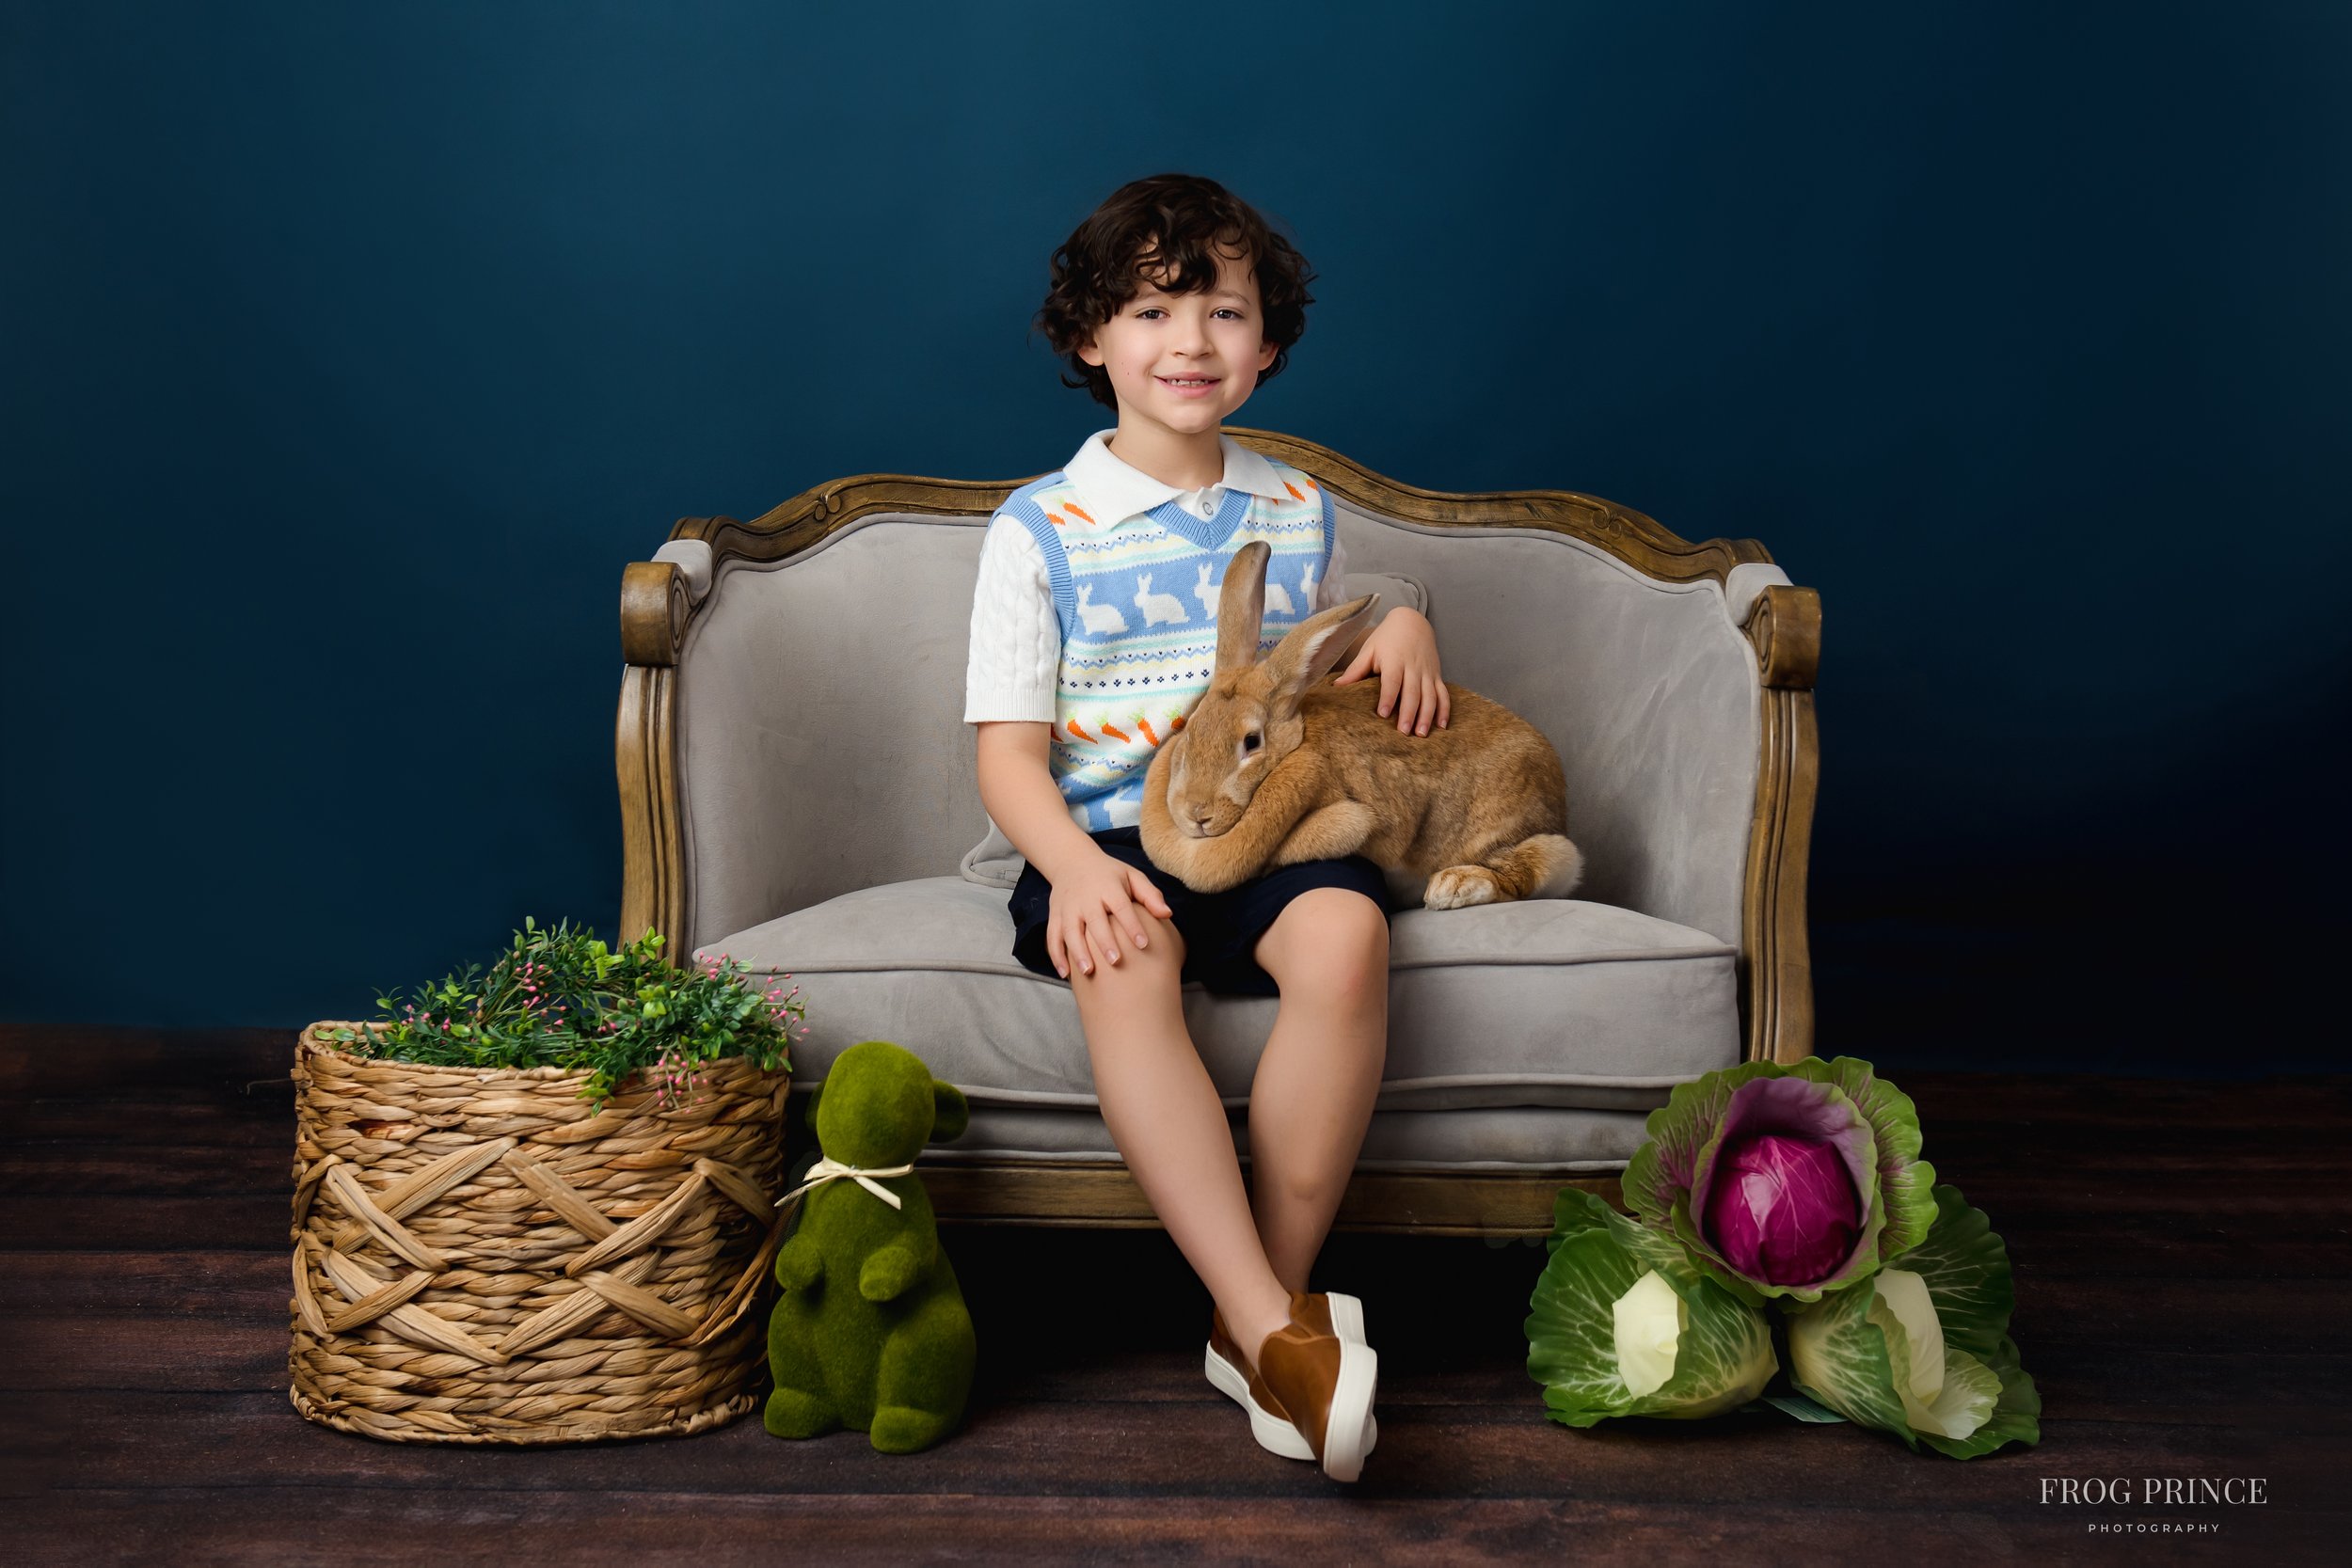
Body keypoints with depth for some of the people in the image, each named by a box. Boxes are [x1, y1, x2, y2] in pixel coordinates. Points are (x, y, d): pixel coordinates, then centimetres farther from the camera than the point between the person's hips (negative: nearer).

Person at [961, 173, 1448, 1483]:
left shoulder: (1299, 512, 17)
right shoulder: (1041, 529, 5)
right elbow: (1011, 752, -1)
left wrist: (1405, 627, 7)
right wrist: (1073, 864, -21)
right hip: (1105, 836, -2)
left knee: (1345, 929, -34)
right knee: (1125, 962, -38)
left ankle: (1269, 1305, -24)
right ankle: (1278, 1330, -38)